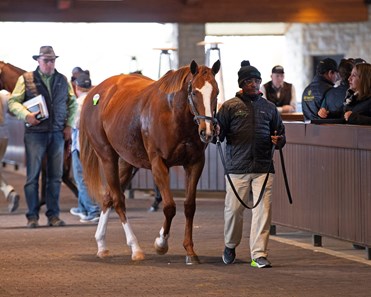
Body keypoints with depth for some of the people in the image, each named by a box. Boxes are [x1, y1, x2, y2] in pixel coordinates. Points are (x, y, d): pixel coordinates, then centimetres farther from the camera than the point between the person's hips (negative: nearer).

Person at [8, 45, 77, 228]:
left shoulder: (63, 81, 10)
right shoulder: (26, 79, 0)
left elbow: (72, 103, 18)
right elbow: (13, 101, -1)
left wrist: (69, 124, 8)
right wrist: (26, 115, -17)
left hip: (57, 133, 3)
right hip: (35, 133, -3)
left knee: (55, 176, 5)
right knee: (32, 176, -2)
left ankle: (53, 215, 12)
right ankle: (32, 216, 3)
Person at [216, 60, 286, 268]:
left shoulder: (269, 107, 12)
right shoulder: (230, 107, 4)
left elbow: (280, 132, 19)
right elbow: (220, 134, 3)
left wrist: (279, 140, -3)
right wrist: (217, 134, -20)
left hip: (263, 167, 2)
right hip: (237, 167, -1)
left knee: (263, 209, -7)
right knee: (234, 209, 5)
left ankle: (259, 254, -4)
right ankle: (230, 245, 30)